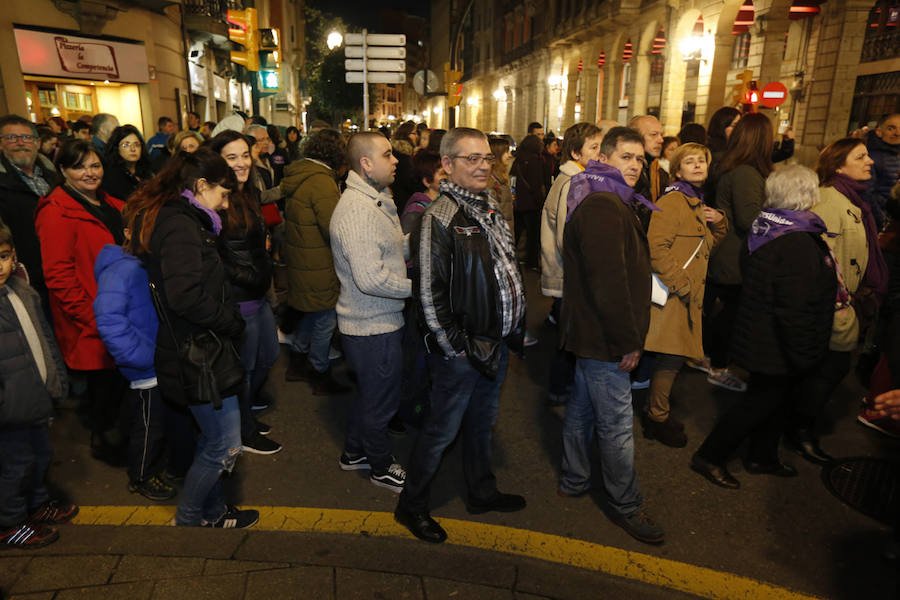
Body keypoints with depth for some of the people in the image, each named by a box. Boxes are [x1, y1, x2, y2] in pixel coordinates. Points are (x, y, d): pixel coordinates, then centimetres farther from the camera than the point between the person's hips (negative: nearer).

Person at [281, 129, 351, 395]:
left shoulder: (299, 174, 8)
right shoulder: (321, 181, -22)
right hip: (319, 268, -9)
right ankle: (321, 377, 21)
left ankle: (297, 364, 38)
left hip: (301, 261, 9)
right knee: (325, 321, 5)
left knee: (313, 314, 24)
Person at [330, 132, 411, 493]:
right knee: (381, 401, 10)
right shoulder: (356, 210, -25)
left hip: (379, 320, 10)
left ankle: (354, 453, 45)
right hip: (374, 327, -10)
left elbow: (395, 248, 15)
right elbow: (371, 279, -30)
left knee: (371, 393, 26)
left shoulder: (376, 202, 10)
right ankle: (382, 467, 32)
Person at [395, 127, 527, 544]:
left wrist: (513, 330, 12)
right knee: (442, 430, 6)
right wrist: (456, 347, -16)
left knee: (482, 422, 23)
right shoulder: (442, 217, -18)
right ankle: (411, 506, 27)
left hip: (496, 344, 8)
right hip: (461, 351, -8)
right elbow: (430, 294, -20)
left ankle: (482, 492, 43)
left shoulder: (490, 209, 9)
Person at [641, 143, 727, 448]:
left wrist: (719, 224, 7)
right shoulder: (672, 201, -12)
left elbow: (708, 245, 26)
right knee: (672, 356, -4)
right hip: (672, 293, -9)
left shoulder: (698, 204, 18)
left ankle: (657, 410, 27)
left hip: (689, 294, 9)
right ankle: (657, 419, 11)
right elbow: (656, 247, -21)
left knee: (674, 355, 14)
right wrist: (680, 283, -21)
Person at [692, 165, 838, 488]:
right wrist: (803, 356, -20)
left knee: (777, 398, 22)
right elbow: (794, 308, -27)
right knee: (763, 399, 5)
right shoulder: (797, 243, -26)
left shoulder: (764, 226, 3)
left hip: (760, 336, 9)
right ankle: (709, 456, 16)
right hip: (779, 348, -9)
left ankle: (763, 457, 39)